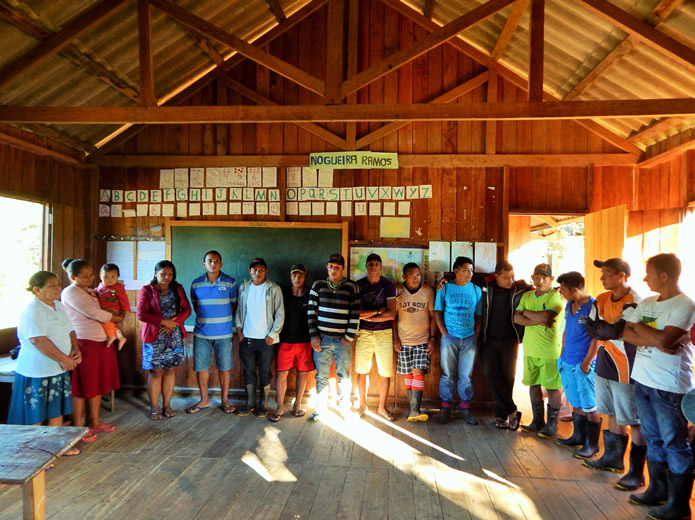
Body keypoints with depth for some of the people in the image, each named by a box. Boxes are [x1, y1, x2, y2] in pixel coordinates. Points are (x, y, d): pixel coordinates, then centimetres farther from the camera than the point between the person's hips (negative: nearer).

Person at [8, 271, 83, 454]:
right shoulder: (32, 311, -18)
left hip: (59, 369, 9)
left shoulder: (59, 307, 9)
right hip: (37, 372, -9)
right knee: (35, 414, 3)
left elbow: (70, 331, 15)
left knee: (57, 409, 17)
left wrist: (75, 349, -4)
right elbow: (39, 340, -26)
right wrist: (63, 359, -22)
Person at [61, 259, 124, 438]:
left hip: (102, 341, 8)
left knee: (98, 384, 14)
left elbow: (99, 313, 20)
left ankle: (94, 422, 25)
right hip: (84, 343, -8)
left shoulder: (91, 292, 16)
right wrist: (118, 318, -7)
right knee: (82, 386, 0)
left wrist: (117, 332, 2)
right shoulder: (70, 293, -11)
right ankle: (78, 427, 10)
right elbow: (95, 313, -19)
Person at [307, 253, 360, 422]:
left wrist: (349, 337, -7)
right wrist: (314, 336, -1)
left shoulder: (351, 287, -1)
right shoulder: (318, 285, 4)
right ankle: (320, 408, 23)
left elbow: (355, 314, -3)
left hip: (342, 340, -1)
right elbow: (311, 311, 4)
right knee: (321, 376, 9)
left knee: (343, 376, 6)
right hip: (321, 338, 2)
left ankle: (345, 408, 22)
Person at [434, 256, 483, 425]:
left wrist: (476, 336, 1)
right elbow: (437, 313, 1)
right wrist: (445, 334, -6)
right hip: (449, 339, -2)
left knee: (466, 376, 6)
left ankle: (465, 409, 17)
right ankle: (445, 408, 14)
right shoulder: (445, 288, 0)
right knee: (448, 375, 4)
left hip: (470, 339, 2)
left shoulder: (476, 290, 7)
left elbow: (479, 315, 10)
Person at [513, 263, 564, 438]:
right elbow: (516, 318, -3)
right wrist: (539, 321, -16)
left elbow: (545, 316, -25)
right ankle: (538, 421, 26)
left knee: (552, 387, 4)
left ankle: (552, 424, 16)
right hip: (530, 349, 6)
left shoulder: (556, 296, -10)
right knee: (533, 384, 13)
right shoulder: (527, 296, 8)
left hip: (550, 350, -6)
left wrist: (526, 312, -8)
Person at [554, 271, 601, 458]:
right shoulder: (569, 305, 8)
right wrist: (562, 356, 15)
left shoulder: (593, 306, -15)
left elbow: (597, 337, -15)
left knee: (589, 407, 3)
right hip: (567, 363, 7)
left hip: (583, 365, -7)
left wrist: (587, 362, -14)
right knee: (575, 403, 18)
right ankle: (579, 436, 31)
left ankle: (592, 444, 13)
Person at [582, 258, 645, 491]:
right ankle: (613, 457, 34)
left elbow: (613, 331, -23)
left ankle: (637, 472, 12)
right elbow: (595, 330, 4)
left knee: (634, 421, 2)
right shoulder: (602, 299, 7)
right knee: (613, 415, 20)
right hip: (605, 365, 7)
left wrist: (593, 326, -10)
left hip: (625, 369, -7)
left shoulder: (634, 302, -16)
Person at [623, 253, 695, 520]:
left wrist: (639, 326, -7)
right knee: (653, 440, 18)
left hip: (670, 386, -7)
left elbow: (663, 340, -23)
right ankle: (657, 490, 32)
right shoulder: (646, 303, 7)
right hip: (642, 381, 7)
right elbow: (626, 333, 0)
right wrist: (655, 341, -16)